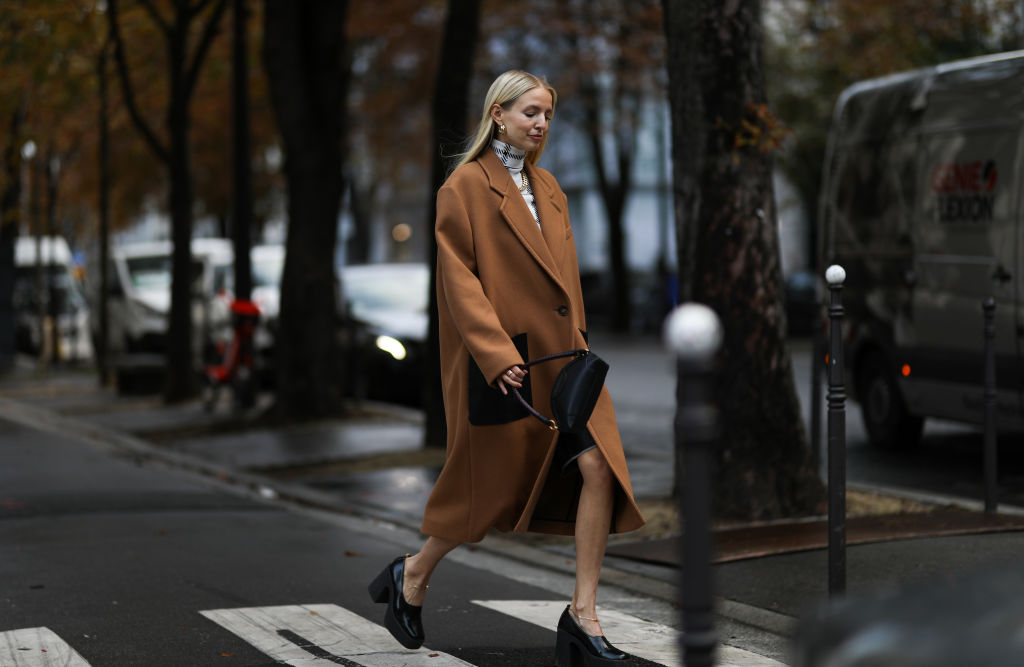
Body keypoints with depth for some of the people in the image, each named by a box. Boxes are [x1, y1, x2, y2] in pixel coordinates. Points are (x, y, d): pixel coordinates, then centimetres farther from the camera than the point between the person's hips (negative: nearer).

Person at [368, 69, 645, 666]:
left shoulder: (548, 188, 15)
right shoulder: (466, 186, -7)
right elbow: (460, 280, -14)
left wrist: (577, 342, 16)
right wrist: (498, 356, -22)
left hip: (561, 355, 6)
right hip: (503, 364, -6)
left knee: (599, 467, -10)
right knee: (491, 486, 5)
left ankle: (583, 617, -6)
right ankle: (413, 576, 31)